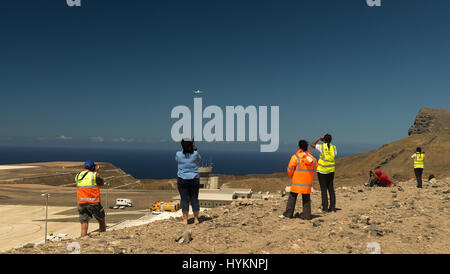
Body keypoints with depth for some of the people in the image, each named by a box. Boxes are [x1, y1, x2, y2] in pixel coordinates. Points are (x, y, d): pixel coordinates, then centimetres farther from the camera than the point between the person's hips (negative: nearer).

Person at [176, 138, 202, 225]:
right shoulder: (195, 153, -8)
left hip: (182, 180, 0)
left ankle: (185, 220, 8)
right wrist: (194, 149, 14)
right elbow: (199, 160, 13)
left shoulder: (179, 154, -8)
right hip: (194, 179, 1)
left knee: (184, 199, 4)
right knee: (194, 199, 9)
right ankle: (196, 219, 15)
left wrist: (183, 150, 14)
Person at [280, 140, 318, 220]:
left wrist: (291, 176, 12)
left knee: (292, 197, 5)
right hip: (307, 183, 4)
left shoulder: (296, 157, -11)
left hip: (297, 181, -4)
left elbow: (290, 169, -8)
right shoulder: (312, 158, 4)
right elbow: (314, 170, 12)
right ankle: (306, 215, 12)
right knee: (306, 199, 11)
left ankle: (288, 214, 7)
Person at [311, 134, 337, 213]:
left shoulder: (322, 147, -13)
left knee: (324, 189, 0)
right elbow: (335, 157, 8)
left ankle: (325, 208, 1)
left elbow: (312, 145, 1)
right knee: (331, 189, 10)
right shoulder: (334, 147, 1)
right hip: (331, 170, 5)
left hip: (322, 171, -4)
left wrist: (319, 138, 5)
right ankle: (332, 207, 10)